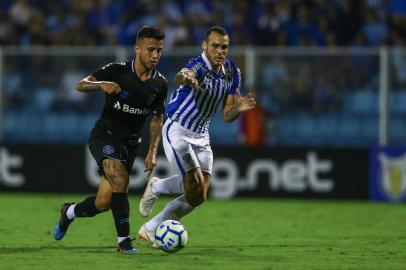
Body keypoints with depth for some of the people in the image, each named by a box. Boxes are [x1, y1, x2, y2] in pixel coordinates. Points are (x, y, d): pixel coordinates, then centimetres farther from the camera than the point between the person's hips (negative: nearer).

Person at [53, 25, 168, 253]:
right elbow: (80, 85, -19)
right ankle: (124, 241, -21)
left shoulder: (160, 84, -1)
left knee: (104, 203, 0)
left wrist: (153, 151, -1)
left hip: (130, 143, 5)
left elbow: (157, 119, 10)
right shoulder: (117, 71, -13)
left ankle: (69, 212, 32)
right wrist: (102, 84, -40)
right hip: (105, 135, -4)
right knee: (120, 181, -29)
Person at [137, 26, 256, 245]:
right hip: (177, 131, -7)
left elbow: (227, 116, 4)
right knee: (196, 187, -20)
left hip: (201, 136, 7)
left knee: (199, 196, 0)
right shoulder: (198, 66, -22)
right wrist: (186, 77, -72)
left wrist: (239, 108, -18)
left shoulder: (232, 73, -1)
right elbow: (182, 76, -49)